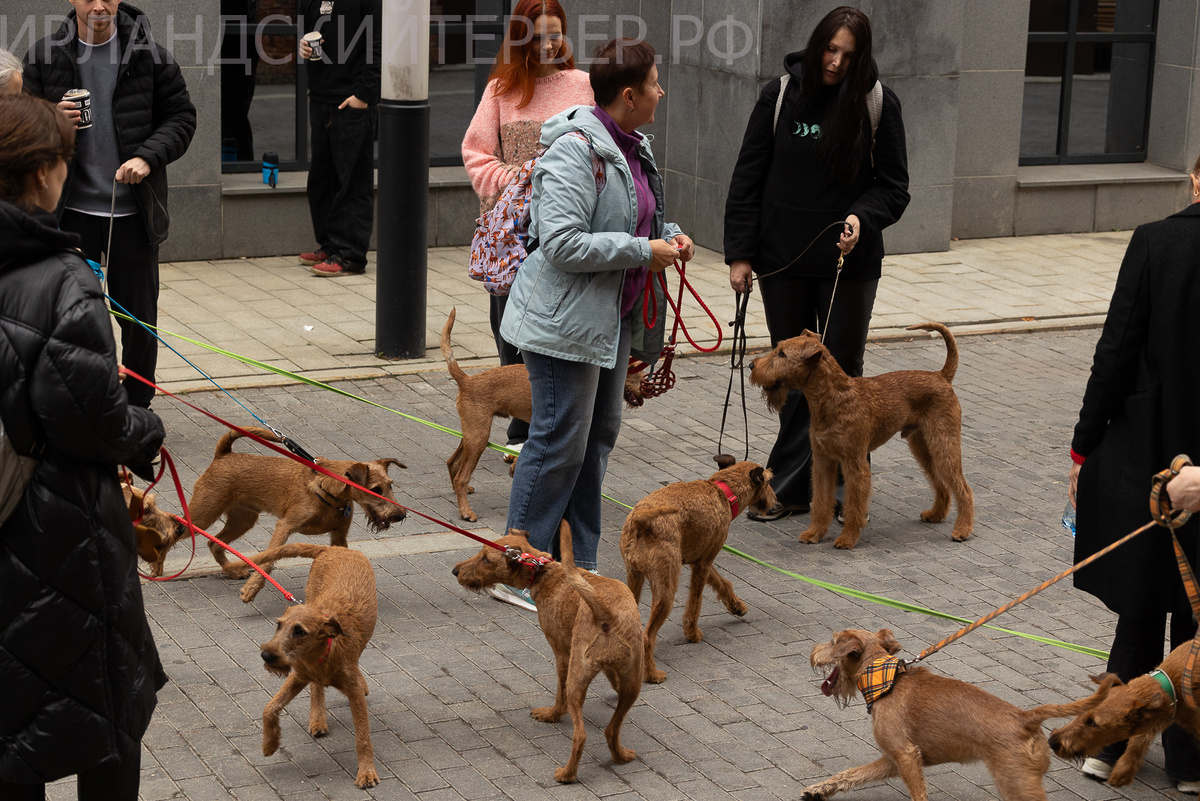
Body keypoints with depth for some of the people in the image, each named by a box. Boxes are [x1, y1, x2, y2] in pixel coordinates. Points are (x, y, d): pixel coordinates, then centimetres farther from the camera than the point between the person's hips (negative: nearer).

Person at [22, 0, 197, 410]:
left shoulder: (150, 55, -2)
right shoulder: (44, 57, 0)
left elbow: (181, 116, 3)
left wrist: (149, 156, -14)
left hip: (133, 211, 0)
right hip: (71, 210, 0)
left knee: (139, 316, 9)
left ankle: (139, 406, 26)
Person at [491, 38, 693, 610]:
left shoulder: (632, 148, 10)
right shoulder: (575, 150, -20)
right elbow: (563, 242, -26)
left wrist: (669, 235, 6)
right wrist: (643, 251, -21)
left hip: (612, 321, 10)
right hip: (566, 321, -10)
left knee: (598, 435, 14)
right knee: (559, 444, -4)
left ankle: (578, 564, 25)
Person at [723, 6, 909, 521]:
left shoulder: (878, 104, -5)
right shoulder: (781, 95, -2)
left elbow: (894, 187, 0)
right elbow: (748, 178, 1)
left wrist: (862, 217, -20)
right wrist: (740, 253, -3)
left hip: (849, 265, -2)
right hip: (783, 263, 2)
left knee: (840, 373, 5)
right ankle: (791, 490, 16)